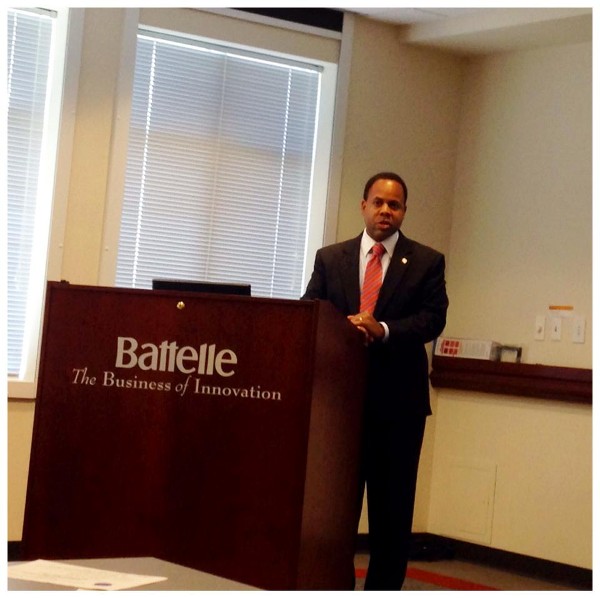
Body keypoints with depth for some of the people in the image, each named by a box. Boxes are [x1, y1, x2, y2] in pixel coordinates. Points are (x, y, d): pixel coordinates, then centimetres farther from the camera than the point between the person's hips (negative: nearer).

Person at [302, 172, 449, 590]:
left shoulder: (427, 262, 4)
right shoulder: (330, 258, 9)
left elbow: (433, 319, -6)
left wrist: (382, 330, -22)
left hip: (399, 399, -1)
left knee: (392, 504, 4)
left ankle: (384, 587, 13)